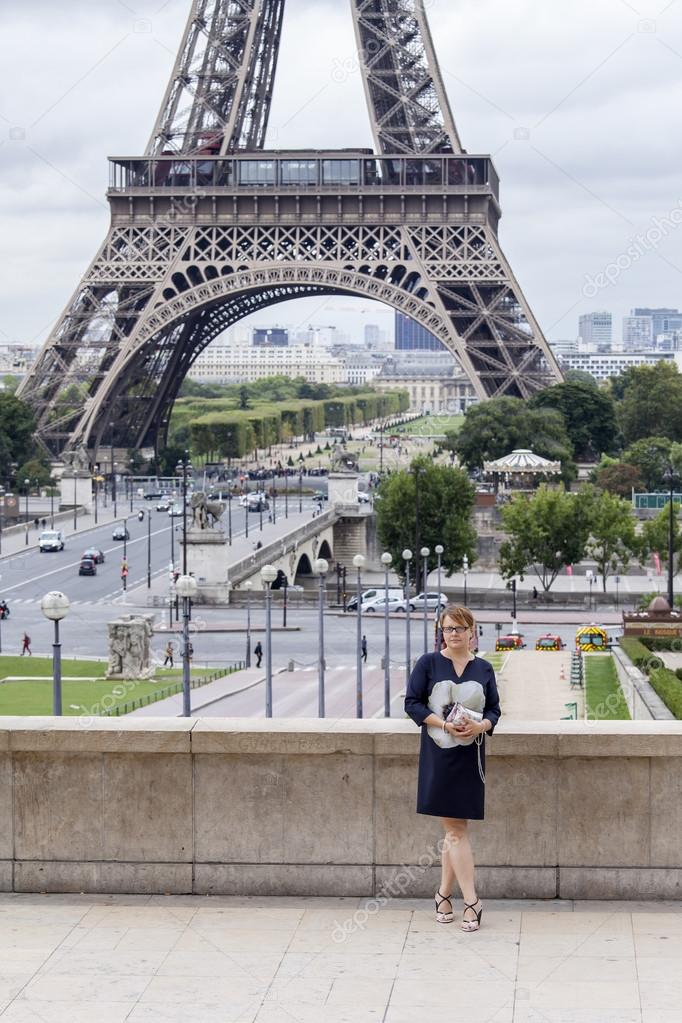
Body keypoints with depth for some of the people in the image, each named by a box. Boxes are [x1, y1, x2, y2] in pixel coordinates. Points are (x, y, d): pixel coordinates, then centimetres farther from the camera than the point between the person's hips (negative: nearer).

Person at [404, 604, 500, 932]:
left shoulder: (483, 669, 8)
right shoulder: (428, 664, 0)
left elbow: (494, 710, 11)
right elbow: (412, 703, -2)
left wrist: (480, 725, -12)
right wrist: (445, 724, -15)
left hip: (470, 755, 3)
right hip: (439, 755, -3)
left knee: (455, 829, 6)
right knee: (455, 831, -4)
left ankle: (444, 893, 19)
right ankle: (471, 902, -5)